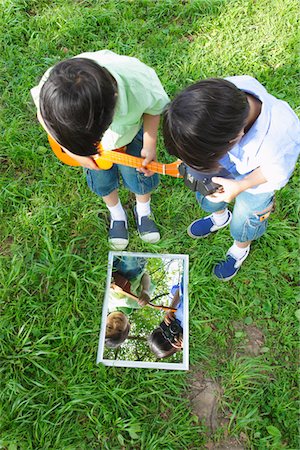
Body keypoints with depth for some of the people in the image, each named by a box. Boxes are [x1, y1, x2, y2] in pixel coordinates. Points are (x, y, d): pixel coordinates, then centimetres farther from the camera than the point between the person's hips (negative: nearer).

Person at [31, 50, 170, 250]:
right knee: (101, 179, 16)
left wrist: (149, 146, -25)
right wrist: (73, 152, -18)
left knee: (138, 174, 11)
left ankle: (143, 210, 46)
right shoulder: (52, 89, -40)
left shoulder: (140, 85, -44)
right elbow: (43, 115, -15)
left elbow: (154, 108, -18)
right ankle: (116, 214, 48)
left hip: (131, 130, -1)